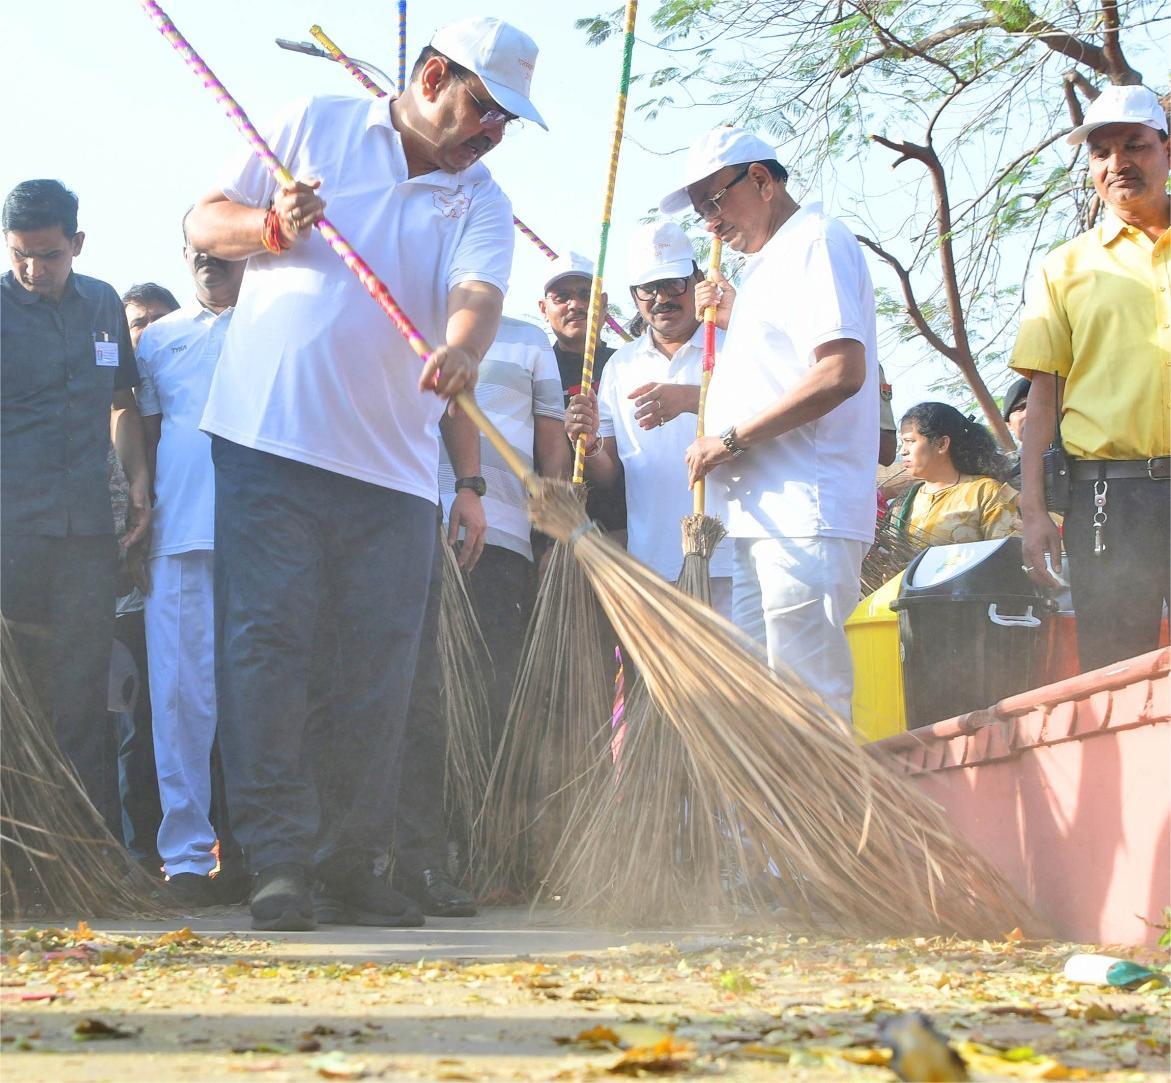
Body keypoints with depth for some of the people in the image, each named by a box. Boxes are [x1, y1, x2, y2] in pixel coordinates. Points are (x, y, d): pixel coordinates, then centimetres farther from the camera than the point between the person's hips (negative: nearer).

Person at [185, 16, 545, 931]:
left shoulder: (482, 201, 10)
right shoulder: (316, 127, 8)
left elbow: (477, 293, -10)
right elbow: (205, 222, 11)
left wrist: (462, 348, -33)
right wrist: (271, 227, -11)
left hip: (395, 465, 3)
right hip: (269, 438, -3)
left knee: (382, 666, 1)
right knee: (268, 641, -8)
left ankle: (352, 864, 11)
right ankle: (280, 861, -6)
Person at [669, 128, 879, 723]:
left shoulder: (816, 240, -5)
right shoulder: (767, 264, 25)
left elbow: (841, 371, -19)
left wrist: (731, 439, -15)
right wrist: (736, 318, 22)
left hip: (805, 516, -10)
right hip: (760, 517, 10)